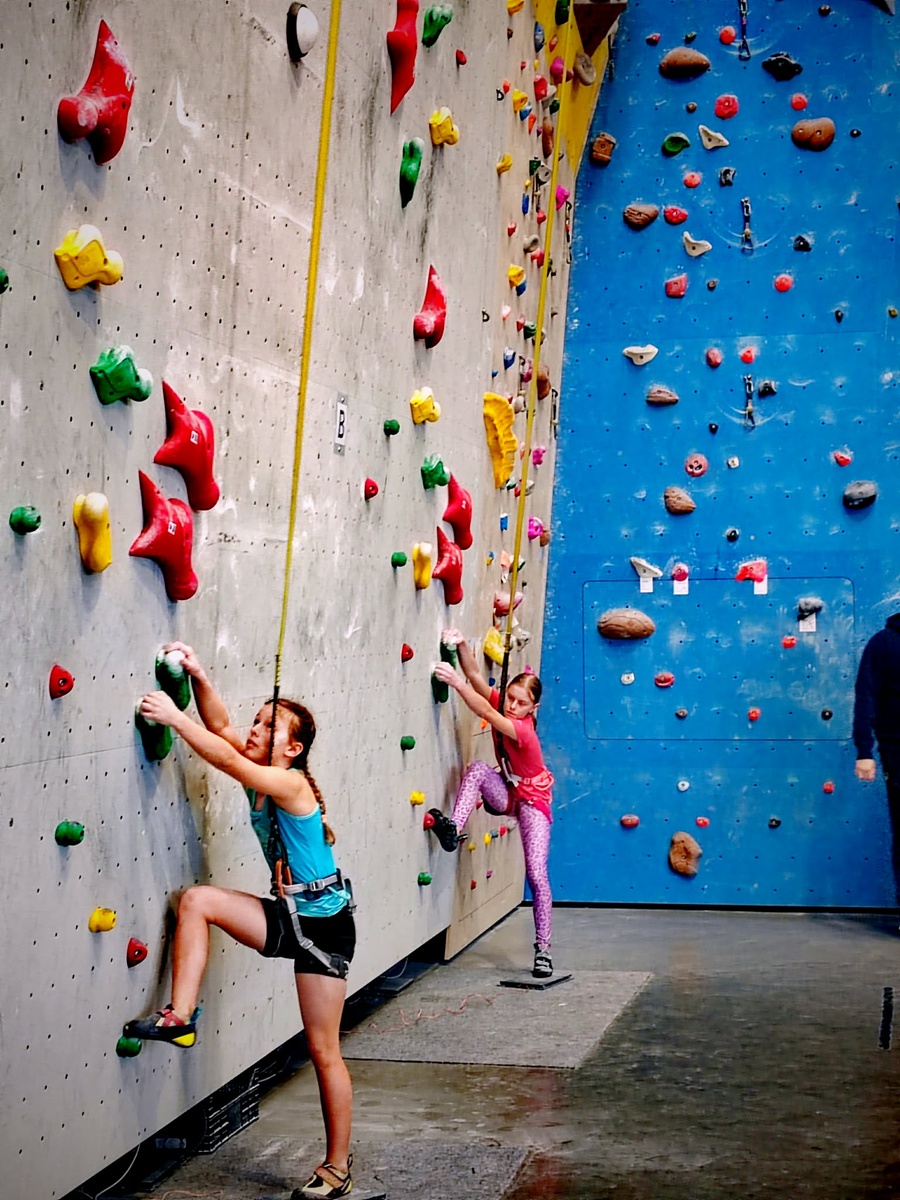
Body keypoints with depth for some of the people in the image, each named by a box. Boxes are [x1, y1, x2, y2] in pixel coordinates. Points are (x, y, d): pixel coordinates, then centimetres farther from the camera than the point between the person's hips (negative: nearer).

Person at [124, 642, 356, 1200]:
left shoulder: (292, 784, -20)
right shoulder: (263, 776, 2)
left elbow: (227, 760, -31)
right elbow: (221, 726, -3)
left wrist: (175, 717, -28)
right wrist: (199, 676, -16)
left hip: (323, 924, -8)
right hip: (287, 916, 8)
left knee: (324, 1052, 0)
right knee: (197, 900, -10)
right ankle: (180, 1017, -7)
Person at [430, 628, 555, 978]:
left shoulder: (523, 729, -30)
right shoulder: (501, 707, -11)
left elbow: (485, 712, -45)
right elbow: (476, 676, -21)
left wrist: (456, 682, -55)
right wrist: (462, 646, -37)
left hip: (531, 800, -6)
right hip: (504, 794, 6)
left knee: (536, 874, -13)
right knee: (478, 768, -28)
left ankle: (543, 949, -5)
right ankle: (453, 829, -37)